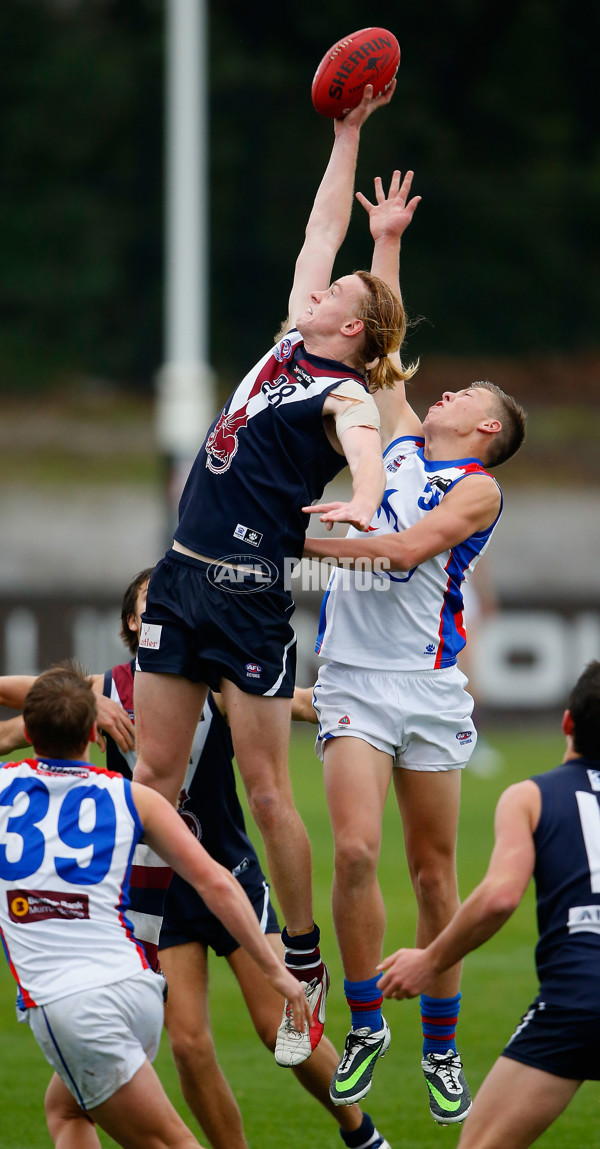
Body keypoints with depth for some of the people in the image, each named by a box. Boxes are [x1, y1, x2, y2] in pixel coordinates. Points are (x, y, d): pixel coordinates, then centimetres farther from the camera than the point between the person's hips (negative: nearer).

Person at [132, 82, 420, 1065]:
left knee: (265, 787, -4)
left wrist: (361, 507, -49)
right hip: (184, 577, 7)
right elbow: (322, 229, 22)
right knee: (156, 774, 5)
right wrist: (347, 133, 24)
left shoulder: (346, 396, -6)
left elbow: (368, 458, -27)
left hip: (251, 593, -7)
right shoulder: (290, 347, 15)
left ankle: (305, 965, 5)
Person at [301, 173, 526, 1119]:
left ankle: (441, 1045, 8)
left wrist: (314, 538, -17)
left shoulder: (480, 489, 1)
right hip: (353, 677, 3)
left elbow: (409, 547, -14)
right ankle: (365, 1024, -1)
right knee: (356, 852, -12)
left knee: (434, 870, 0)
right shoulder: (400, 446, 18)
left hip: (427, 685, -3)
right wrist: (386, 243, 29)